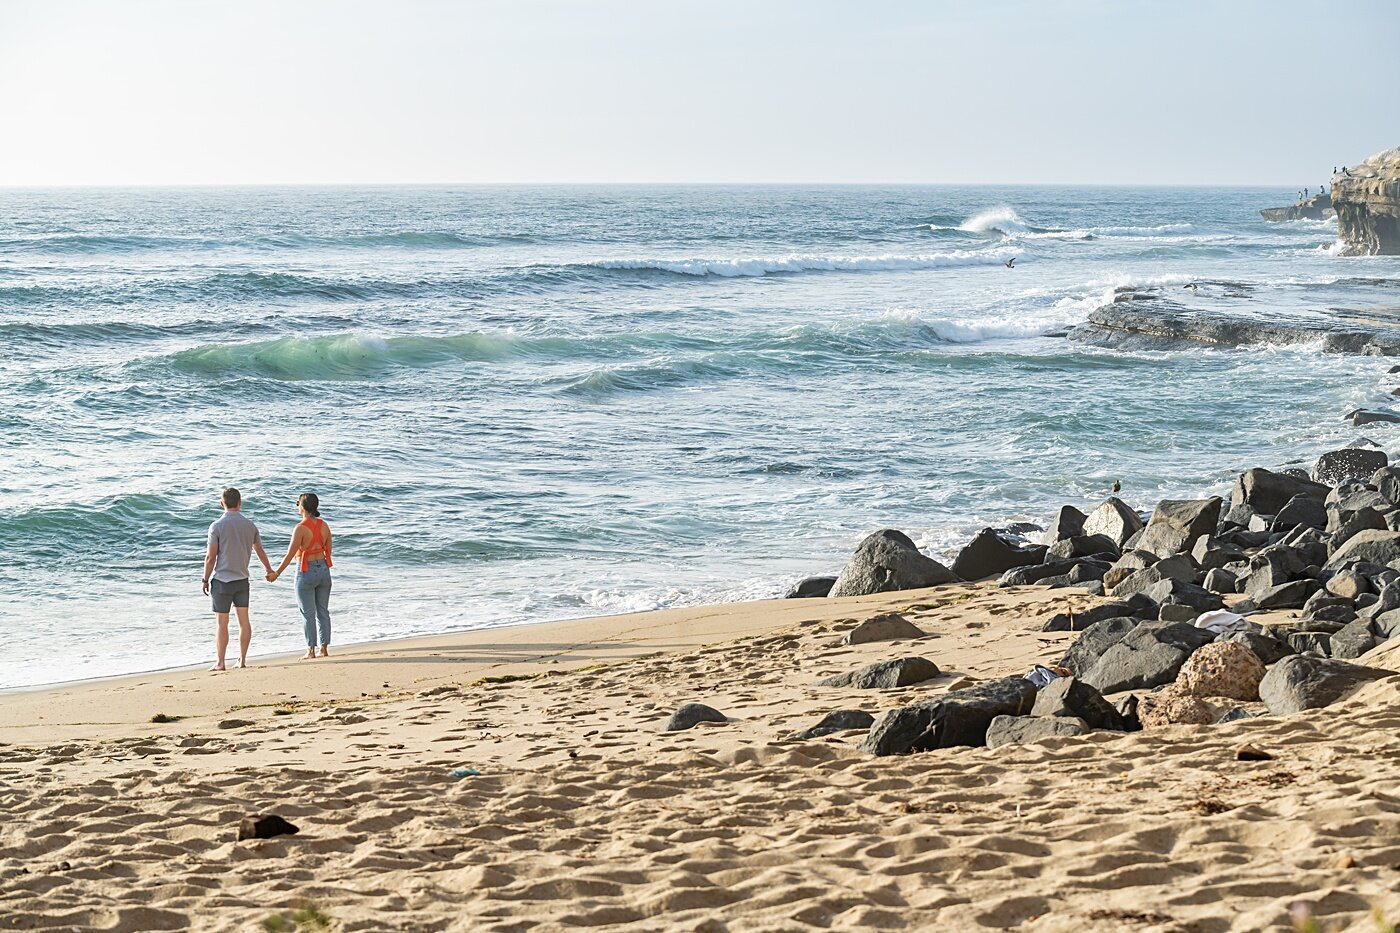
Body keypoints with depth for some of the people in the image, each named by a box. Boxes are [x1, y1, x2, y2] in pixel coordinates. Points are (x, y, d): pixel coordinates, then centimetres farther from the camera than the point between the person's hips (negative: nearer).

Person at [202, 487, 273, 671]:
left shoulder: (217, 526, -12)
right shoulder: (250, 526, 2)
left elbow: (210, 557, -12)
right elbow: (260, 551, 16)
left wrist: (206, 580, -2)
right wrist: (269, 569, 33)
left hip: (222, 580, -4)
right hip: (242, 579, 4)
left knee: (221, 622, 0)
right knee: (244, 620, 9)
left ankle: (220, 663, 2)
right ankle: (242, 660, 10)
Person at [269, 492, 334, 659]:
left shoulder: (301, 528, -17)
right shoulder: (324, 525, 2)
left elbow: (290, 554, -19)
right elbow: (328, 550, 9)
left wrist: (277, 573, -12)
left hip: (306, 572, -6)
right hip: (324, 570, 6)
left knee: (308, 613, 2)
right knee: (323, 611, 12)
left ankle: (311, 650, 3)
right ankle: (325, 648, 15)